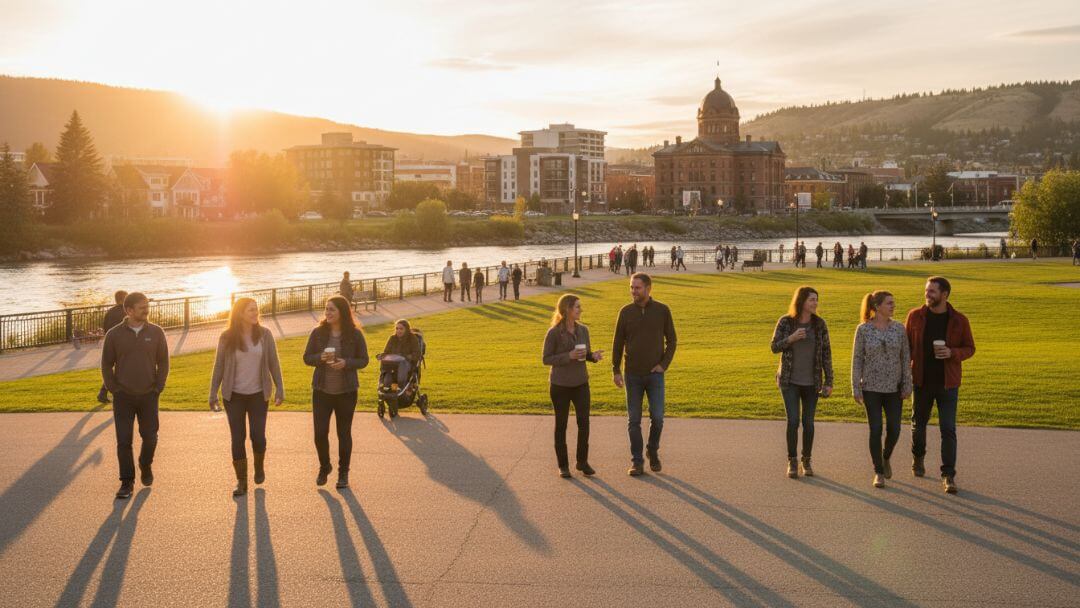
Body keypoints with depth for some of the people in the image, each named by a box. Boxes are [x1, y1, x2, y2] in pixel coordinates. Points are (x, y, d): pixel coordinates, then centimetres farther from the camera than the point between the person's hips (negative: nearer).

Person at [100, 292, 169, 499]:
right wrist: (114, 390, -4)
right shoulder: (114, 334, -3)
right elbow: (107, 365, 3)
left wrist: (157, 388, -2)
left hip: (149, 396, 1)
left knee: (150, 437, 7)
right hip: (123, 397, -1)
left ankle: (146, 466, 36)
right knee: (124, 441, -1)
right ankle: (127, 482, 8)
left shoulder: (156, 333, -1)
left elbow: (163, 362, 4)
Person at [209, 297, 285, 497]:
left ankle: (259, 465, 29)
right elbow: (219, 366, -1)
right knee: (238, 438, 2)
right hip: (234, 396, 0)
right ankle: (241, 481, 12)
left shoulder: (264, 334, -3)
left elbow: (273, 364, 1)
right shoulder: (227, 337, -5)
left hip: (258, 394, 0)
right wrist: (213, 394, -2)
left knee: (258, 435, -2)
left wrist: (280, 390, -1)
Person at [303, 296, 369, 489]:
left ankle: (343, 472, 23)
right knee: (320, 432, 0)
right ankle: (324, 467, 25)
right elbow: (307, 358, 2)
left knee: (344, 433, 8)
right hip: (322, 391, 1)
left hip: (346, 392, -1)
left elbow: (363, 360, -2)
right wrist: (321, 357, -19)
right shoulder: (318, 332, -3)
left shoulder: (355, 334, -6)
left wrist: (346, 363, -21)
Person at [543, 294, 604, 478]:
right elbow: (546, 359, -9)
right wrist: (568, 356, -22)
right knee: (561, 424, 6)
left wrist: (594, 356, -12)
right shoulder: (554, 332, -12)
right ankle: (563, 465, 17)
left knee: (584, 422, -1)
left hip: (581, 383, 4)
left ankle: (582, 461, 15)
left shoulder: (583, 330, 2)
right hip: (560, 385, -4)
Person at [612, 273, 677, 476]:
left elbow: (671, 340, 2)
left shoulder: (662, 311, -5)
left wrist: (664, 365, -9)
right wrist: (615, 371, -1)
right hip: (632, 375, 1)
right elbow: (618, 343, 3)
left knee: (657, 417, -5)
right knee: (634, 420, 1)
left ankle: (653, 450, 23)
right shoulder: (626, 312, -2)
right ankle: (637, 462, 10)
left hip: (655, 374, -1)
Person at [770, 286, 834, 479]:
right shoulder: (785, 321, -8)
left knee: (808, 422, 4)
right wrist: (791, 338, -26)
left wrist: (829, 382, -5)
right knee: (793, 421, -10)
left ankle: (806, 461, 23)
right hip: (789, 380, -2)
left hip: (811, 381, 2)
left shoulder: (819, 324, -5)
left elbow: (826, 353, -2)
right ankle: (792, 462, 6)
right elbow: (774, 348, -6)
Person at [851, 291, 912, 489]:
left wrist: (908, 385, -3)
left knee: (894, 430, 2)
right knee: (875, 430, -2)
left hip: (894, 387, 2)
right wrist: (856, 389, -7)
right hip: (871, 387, -2)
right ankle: (879, 472, 11)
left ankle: (886, 457, 33)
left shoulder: (899, 328, 0)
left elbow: (906, 358, 2)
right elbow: (857, 360, -4)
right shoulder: (863, 330, -6)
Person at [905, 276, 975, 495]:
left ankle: (948, 475, -2)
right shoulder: (915, 316, -2)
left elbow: (970, 348, 2)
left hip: (948, 382, -2)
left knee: (948, 429, -6)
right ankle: (918, 458, 41)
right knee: (918, 424, 15)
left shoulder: (959, 320, -5)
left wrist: (952, 353, -18)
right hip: (922, 381, 2)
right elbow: (907, 346, 6)